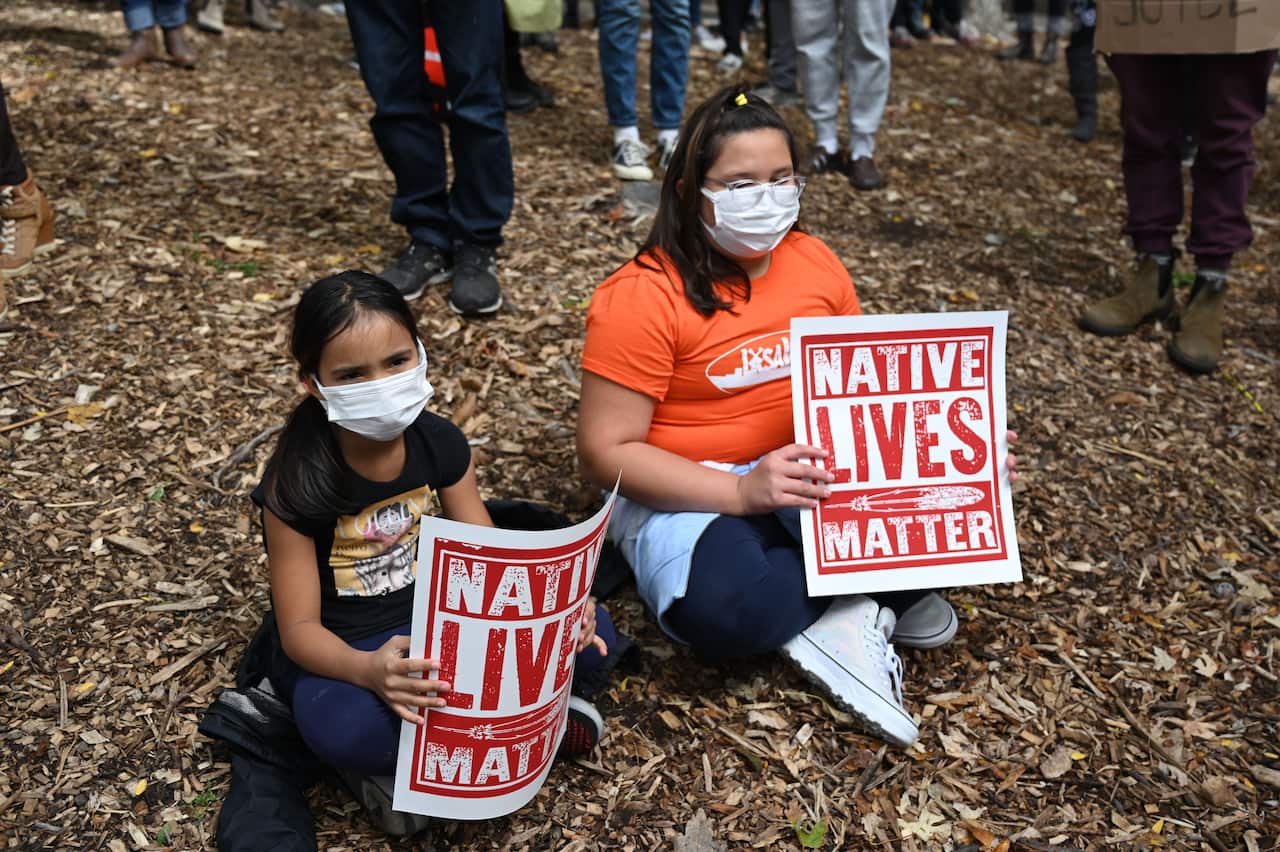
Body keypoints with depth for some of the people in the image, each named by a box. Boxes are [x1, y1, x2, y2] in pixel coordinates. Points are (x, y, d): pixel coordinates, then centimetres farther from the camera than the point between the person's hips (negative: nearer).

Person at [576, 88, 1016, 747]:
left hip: (812, 473, 5)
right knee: (721, 606, -36)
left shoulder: (814, 264, 2)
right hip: (686, 492, -4)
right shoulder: (643, 297, -15)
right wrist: (742, 491, -27)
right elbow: (605, 451, -16)